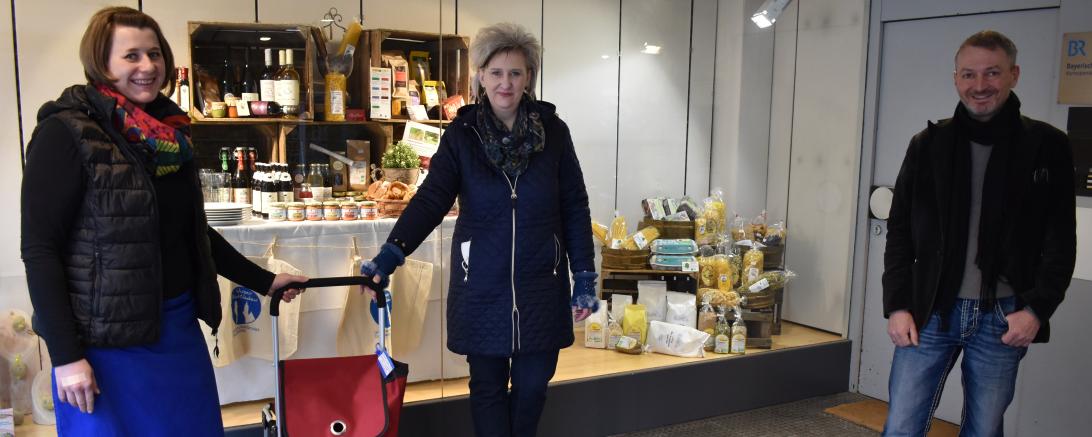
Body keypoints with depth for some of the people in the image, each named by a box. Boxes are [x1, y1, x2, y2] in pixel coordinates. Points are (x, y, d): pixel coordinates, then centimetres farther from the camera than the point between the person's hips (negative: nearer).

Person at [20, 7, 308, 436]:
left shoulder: (170, 133, 9)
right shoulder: (66, 133, -11)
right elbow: (40, 249, -14)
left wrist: (263, 281, 15)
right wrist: (66, 355, -18)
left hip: (179, 325, 7)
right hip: (106, 337, -6)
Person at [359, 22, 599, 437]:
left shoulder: (553, 132, -2)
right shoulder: (461, 135, -4)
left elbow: (574, 208, 0)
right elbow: (430, 200, -12)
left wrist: (584, 277, -3)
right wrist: (390, 254, -27)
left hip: (541, 285, 1)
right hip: (481, 285, 0)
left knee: (533, 384, 10)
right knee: (488, 385, 10)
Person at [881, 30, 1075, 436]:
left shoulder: (1047, 147, 1)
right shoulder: (928, 144, 4)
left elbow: (1061, 240, 2)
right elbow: (900, 231, 5)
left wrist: (1037, 309, -8)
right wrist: (897, 306, -2)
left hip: (1003, 319, 0)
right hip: (930, 312, 1)